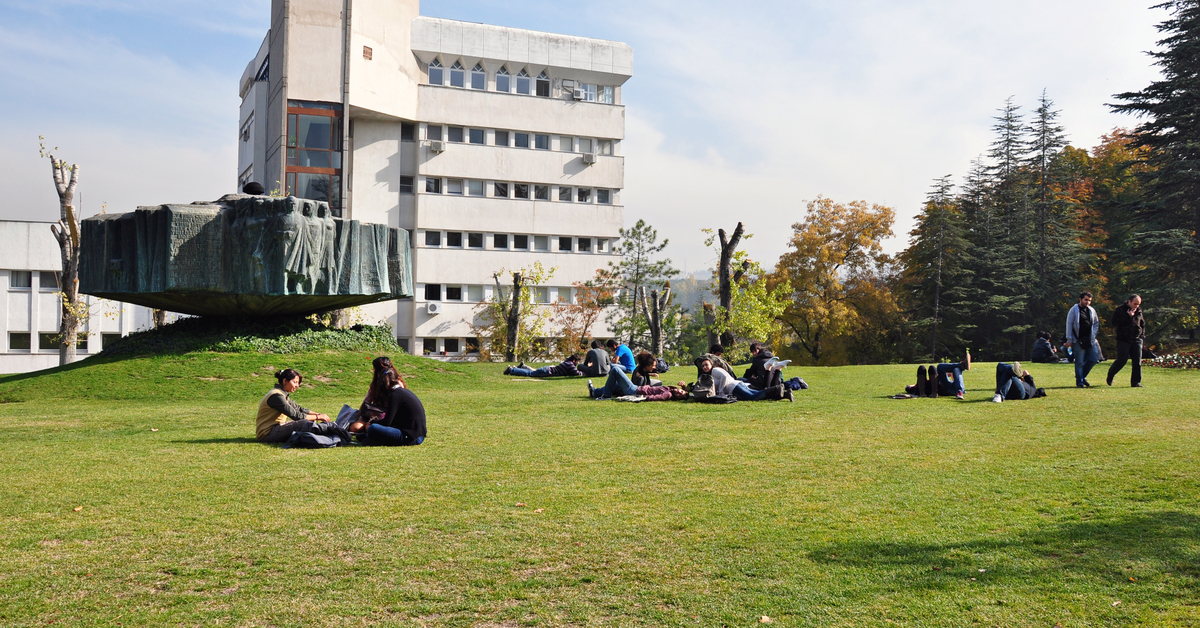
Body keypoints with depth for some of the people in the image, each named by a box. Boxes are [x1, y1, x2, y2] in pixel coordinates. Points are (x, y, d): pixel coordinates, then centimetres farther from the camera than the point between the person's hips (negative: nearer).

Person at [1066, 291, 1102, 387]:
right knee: (1080, 362, -3)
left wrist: (1093, 335, 5)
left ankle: (1083, 376, 21)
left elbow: (1096, 323, 20)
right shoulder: (1074, 310, -4)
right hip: (1078, 340, -5)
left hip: (1090, 340, 5)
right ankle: (1079, 382, 5)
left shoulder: (1091, 310, 11)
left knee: (1094, 358, 3)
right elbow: (1069, 324, -5)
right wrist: (1069, 340, -8)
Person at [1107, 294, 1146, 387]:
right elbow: (1115, 323, -14)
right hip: (1123, 340, -4)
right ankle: (1110, 375, 17)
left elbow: (1142, 323, 25)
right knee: (1122, 360, -7)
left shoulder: (1139, 310, 12)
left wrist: (1142, 335, 14)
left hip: (1136, 340, 5)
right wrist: (1128, 316, -18)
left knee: (1137, 361, -2)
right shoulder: (1120, 309, -4)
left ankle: (1136, 382, 2)